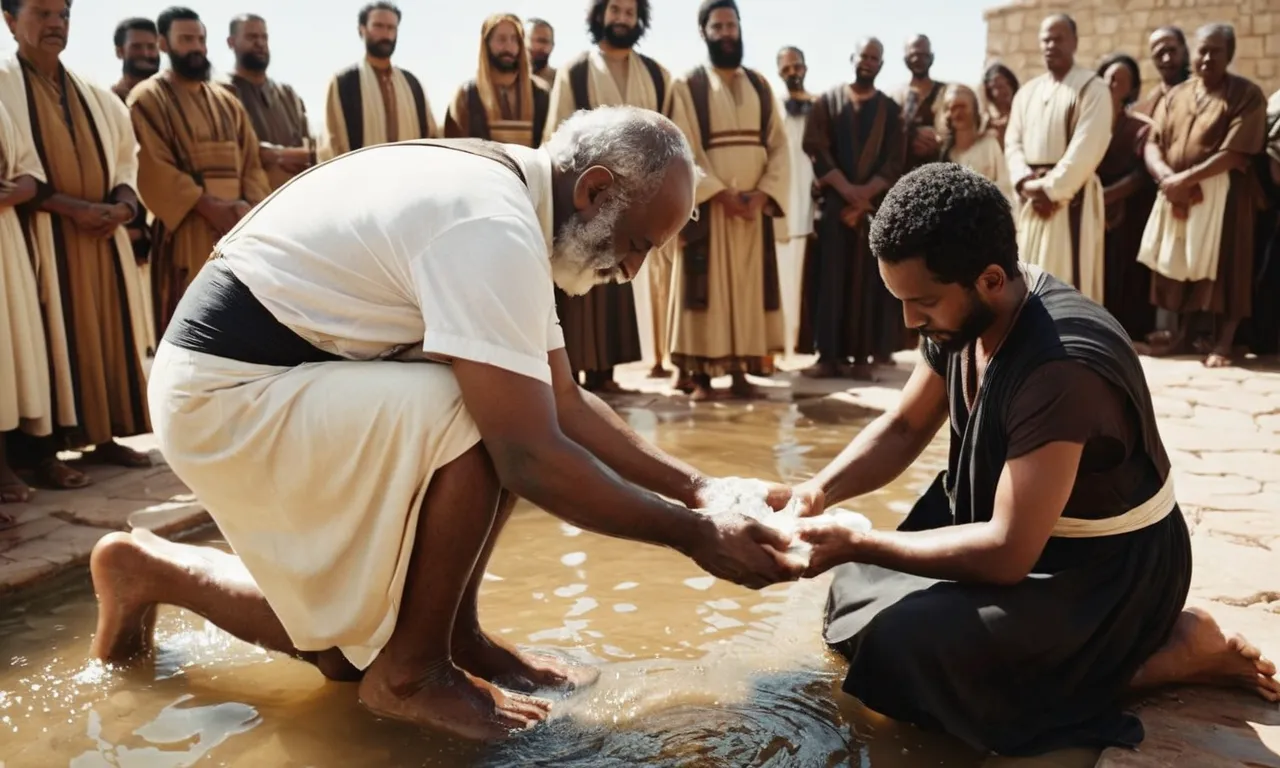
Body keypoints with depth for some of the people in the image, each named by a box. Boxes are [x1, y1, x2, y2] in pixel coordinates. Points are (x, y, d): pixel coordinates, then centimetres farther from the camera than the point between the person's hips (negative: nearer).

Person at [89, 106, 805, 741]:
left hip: (264, 374, 10)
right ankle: (412, 671, -4)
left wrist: (699, 486, 1)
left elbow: (563, 402, 7)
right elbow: (531, 458, -28)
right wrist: (694, 533, -17)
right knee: (489, 425, -24)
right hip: (227, 392, -10)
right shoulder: (492, 226, -26)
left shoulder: (504, 198, 6)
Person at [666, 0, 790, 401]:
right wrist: (721, 193, -17)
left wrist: (763, 193, -9)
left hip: (754, 205, 4)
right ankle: (700, 374, 0)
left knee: (749, 288, 4)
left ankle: (741, 371, 9)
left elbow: (779, 145, 7)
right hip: (707, 205, -4)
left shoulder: (760, 85, 13)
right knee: (706, 287, -4)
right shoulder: (687, 85, 0)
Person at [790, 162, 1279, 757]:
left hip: (1110, 570, -8)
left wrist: (855, 545, -27)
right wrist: (818, 490, -12)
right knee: (859, 600, 7)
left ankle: (1176, 650, -5)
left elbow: (1006, 552, -32)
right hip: (1013, 529, 8)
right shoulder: (964, 314, -8)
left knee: (903, 642, -24)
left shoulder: (1062, 369, -34)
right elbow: (903, 429, 4)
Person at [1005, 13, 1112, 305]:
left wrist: (1050, 188, -16)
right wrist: (1025, 182, -10)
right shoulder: (1027, 92, 15)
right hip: (1031, 197, 6)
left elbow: (1086, 148, -14)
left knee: (1068, 278, -6)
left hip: (1071, 197, -6)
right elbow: (1012, 142, 8)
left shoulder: (1092, 88, -4)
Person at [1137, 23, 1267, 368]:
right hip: (1177, 197, 5)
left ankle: (1223, 342, 2)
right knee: (1178, 265, 8)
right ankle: (1180, 332, 19)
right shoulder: (1175, 95, 11)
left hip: (1222, 197, -5)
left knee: (1221, 268, -5)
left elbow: (1235, 152, -16)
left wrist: (1185, 178, -20)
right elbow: (1152, 144, 3)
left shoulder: (1247, 95, -6)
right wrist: (1167, 177, -16)